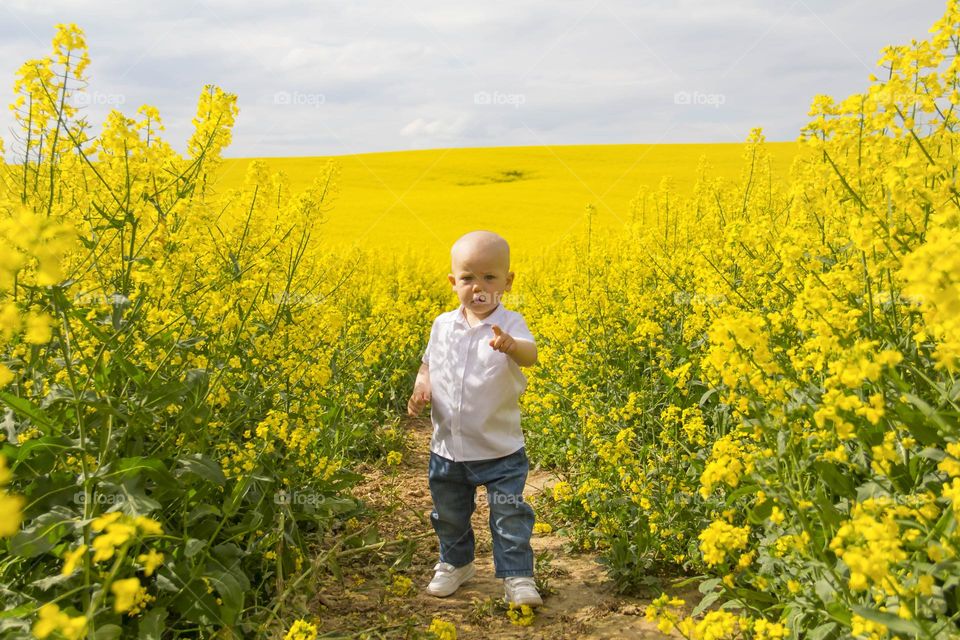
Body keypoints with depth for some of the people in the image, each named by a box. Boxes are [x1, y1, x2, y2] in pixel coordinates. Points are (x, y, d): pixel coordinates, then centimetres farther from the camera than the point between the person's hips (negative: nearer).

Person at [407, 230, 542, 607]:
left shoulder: (509, 325, -15)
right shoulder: (442, 325, -2)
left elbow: (530, 355, -35)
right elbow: (428, 365, 13)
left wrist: (511, 345, -57)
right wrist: (420, 388, -8)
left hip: (500, 450, -4)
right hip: (447, 447, 5)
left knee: (510, 517, 5)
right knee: (449, 515, 21)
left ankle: (517, 576, 23)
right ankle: (455, 564, 44)